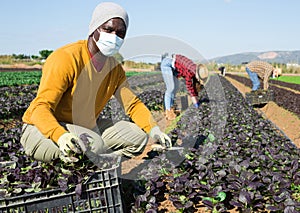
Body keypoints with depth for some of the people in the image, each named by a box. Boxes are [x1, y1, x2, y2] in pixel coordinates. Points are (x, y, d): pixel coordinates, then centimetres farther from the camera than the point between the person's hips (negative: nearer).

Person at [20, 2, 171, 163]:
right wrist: (60, 136, -48)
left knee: (138, 136, -2)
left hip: (87, 127, 8)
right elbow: (41, 107, -28)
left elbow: (133, 104, 6)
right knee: (94, 144, -35)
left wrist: (154, 130, -12)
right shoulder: (66, 58, -21)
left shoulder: (115, 68, 1)